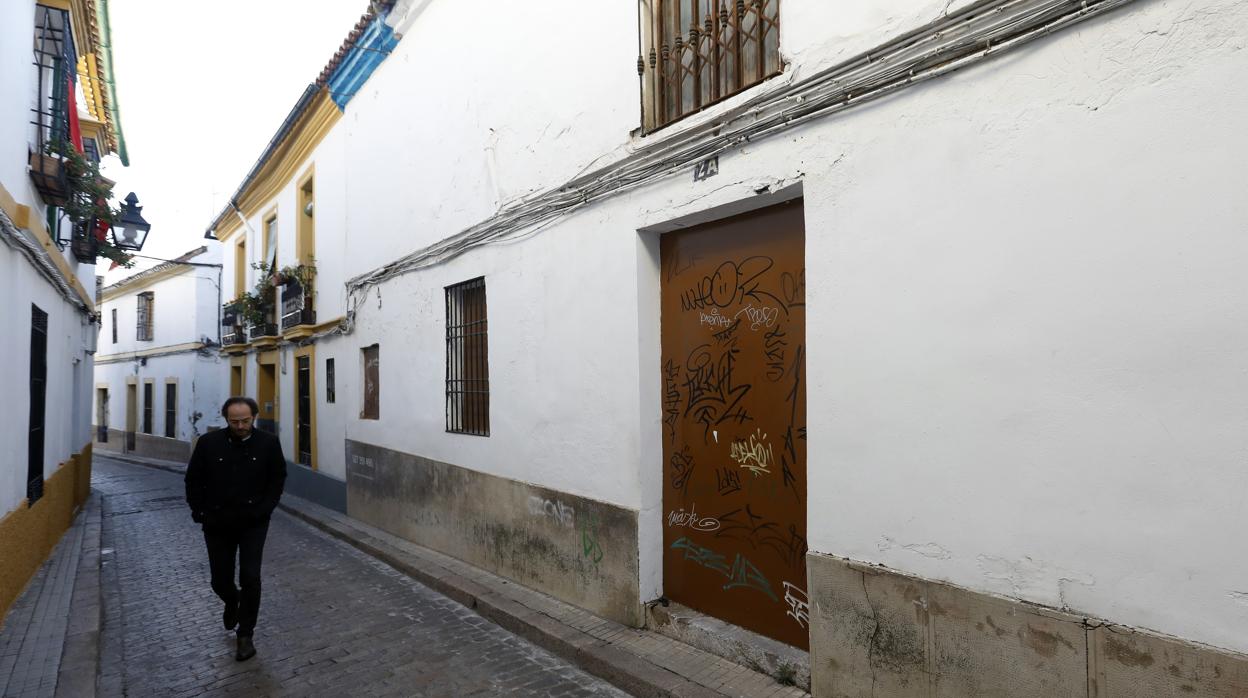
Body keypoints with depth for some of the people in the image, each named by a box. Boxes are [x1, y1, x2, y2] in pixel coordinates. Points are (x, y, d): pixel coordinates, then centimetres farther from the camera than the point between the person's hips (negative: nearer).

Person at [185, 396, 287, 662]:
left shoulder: (268, 443, -8)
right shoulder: (209, 442, -6)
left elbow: (278, 479, 1)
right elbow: (193, 481, 3)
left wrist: (263, 510, -7)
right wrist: (200, 512, -3)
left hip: (253, 523, -1)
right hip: (218, 524, 2)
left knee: (250, 578, -5)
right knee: (220, 580, 11)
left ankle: (245, 635, 12)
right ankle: (232, 602, 47)